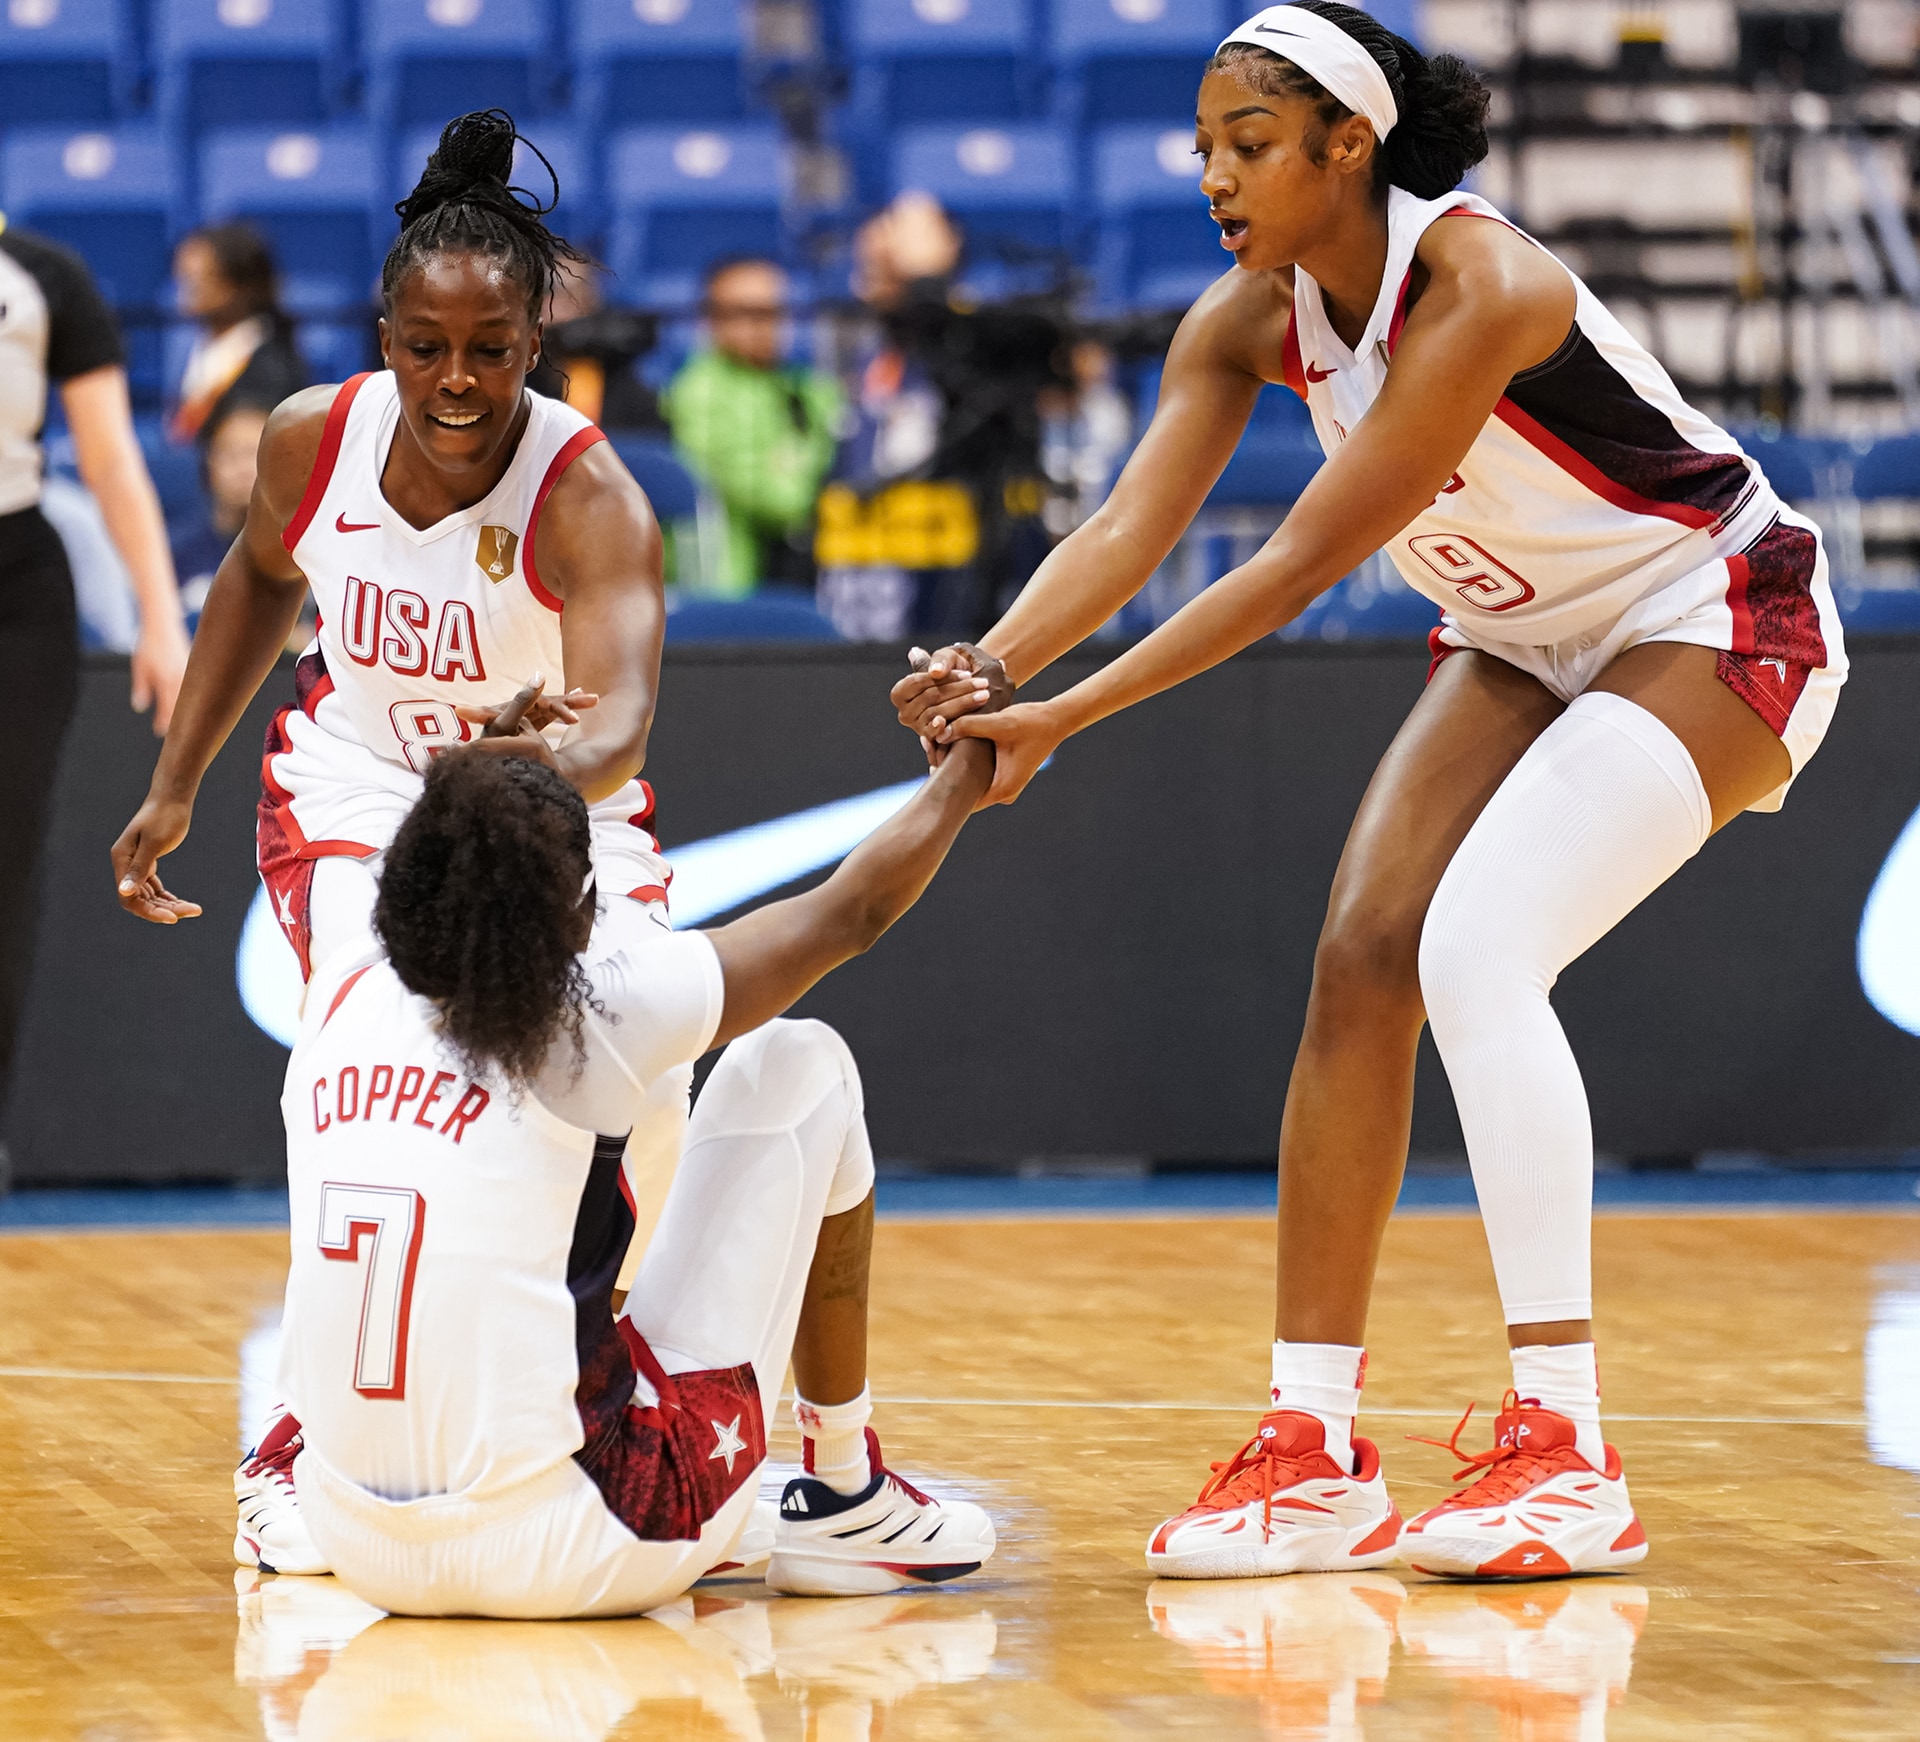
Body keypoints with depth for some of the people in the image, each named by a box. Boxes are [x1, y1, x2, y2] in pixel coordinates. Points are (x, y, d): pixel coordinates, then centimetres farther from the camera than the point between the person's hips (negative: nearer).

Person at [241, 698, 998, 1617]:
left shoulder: (342, 993, 3)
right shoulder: (595, 1008, -10)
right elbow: (853, 910, 7)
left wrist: (471, 791, 43)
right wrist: (965, 773, 24)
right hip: (566, 1559, -6)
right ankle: (846, 1501, 19)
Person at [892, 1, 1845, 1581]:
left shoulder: (1476, 285, -31)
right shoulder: (1252, 319, -8)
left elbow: (1307, 558, -32)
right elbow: (1132, 524, -19)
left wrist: (1071, 716, -35)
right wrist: (994, 666, -38)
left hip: (1714, 623, -8)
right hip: (1532, 641, 8)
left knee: (1476, 947, -24)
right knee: (1363, 959, -6)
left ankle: (1567, 1457, -23)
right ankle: (1315, 1455, -2)